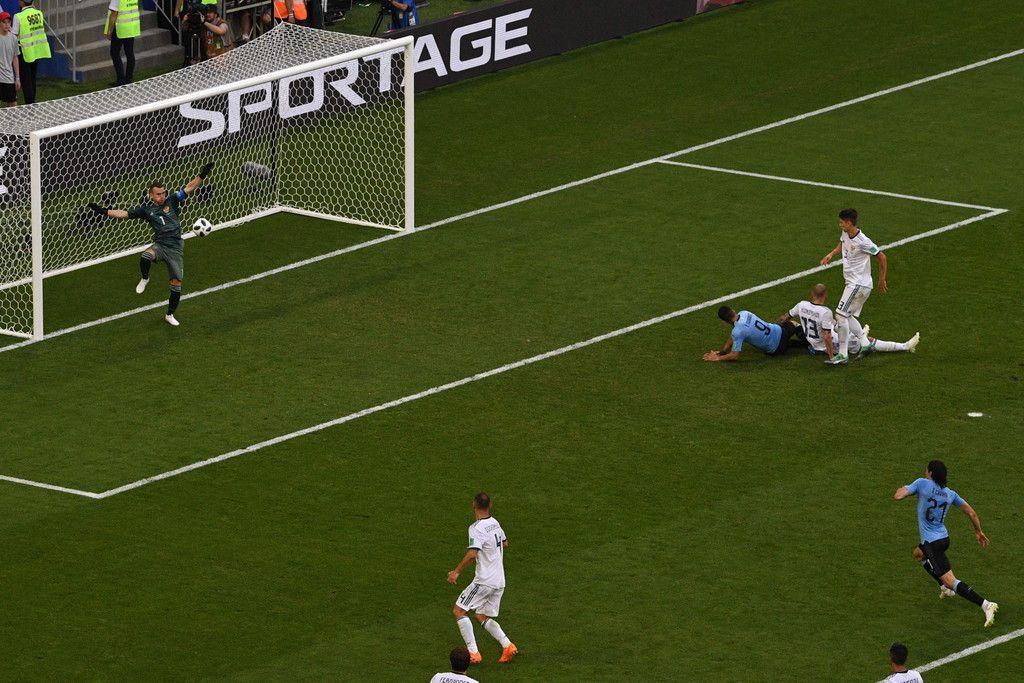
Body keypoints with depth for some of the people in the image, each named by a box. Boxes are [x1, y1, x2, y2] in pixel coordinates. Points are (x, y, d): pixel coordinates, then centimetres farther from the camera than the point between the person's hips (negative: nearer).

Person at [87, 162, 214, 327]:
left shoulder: (171, 201, 3)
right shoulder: (147, 210, 5)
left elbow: (189, 188, -1)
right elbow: (124, 213, 5)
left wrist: (202, 175, -14)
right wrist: (103, 211, -1)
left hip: (175, 249, 0)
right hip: (160, 245, 0)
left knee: (176, 282, 2)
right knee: (146, 257, -36)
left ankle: (170, 314, 20)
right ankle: (145, 279, -3)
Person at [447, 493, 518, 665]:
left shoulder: (477, 528, -17)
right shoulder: (495, 523, 9)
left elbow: (472, 554, -29)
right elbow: (504, 543, 27)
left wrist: (457, 571, -21)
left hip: (484, 580, -8)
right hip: (499, 581, 8)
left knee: (459, 611, 0)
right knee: (482, 617, 18)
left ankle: (473, 652, -8)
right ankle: (508, 645, 1)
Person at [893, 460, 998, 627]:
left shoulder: (922, 483, -10)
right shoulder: (950, 494, 5)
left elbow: (898, 496, -15)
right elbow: (971, 513, 6)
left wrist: (902, 489, 9)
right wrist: (978, 531, 22)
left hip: (932, 543, -7)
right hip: (944, 538, 7)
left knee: (950, 581, -10)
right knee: (919, 553, 37)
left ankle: (985, 604, -23)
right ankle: (945, 588, 39)